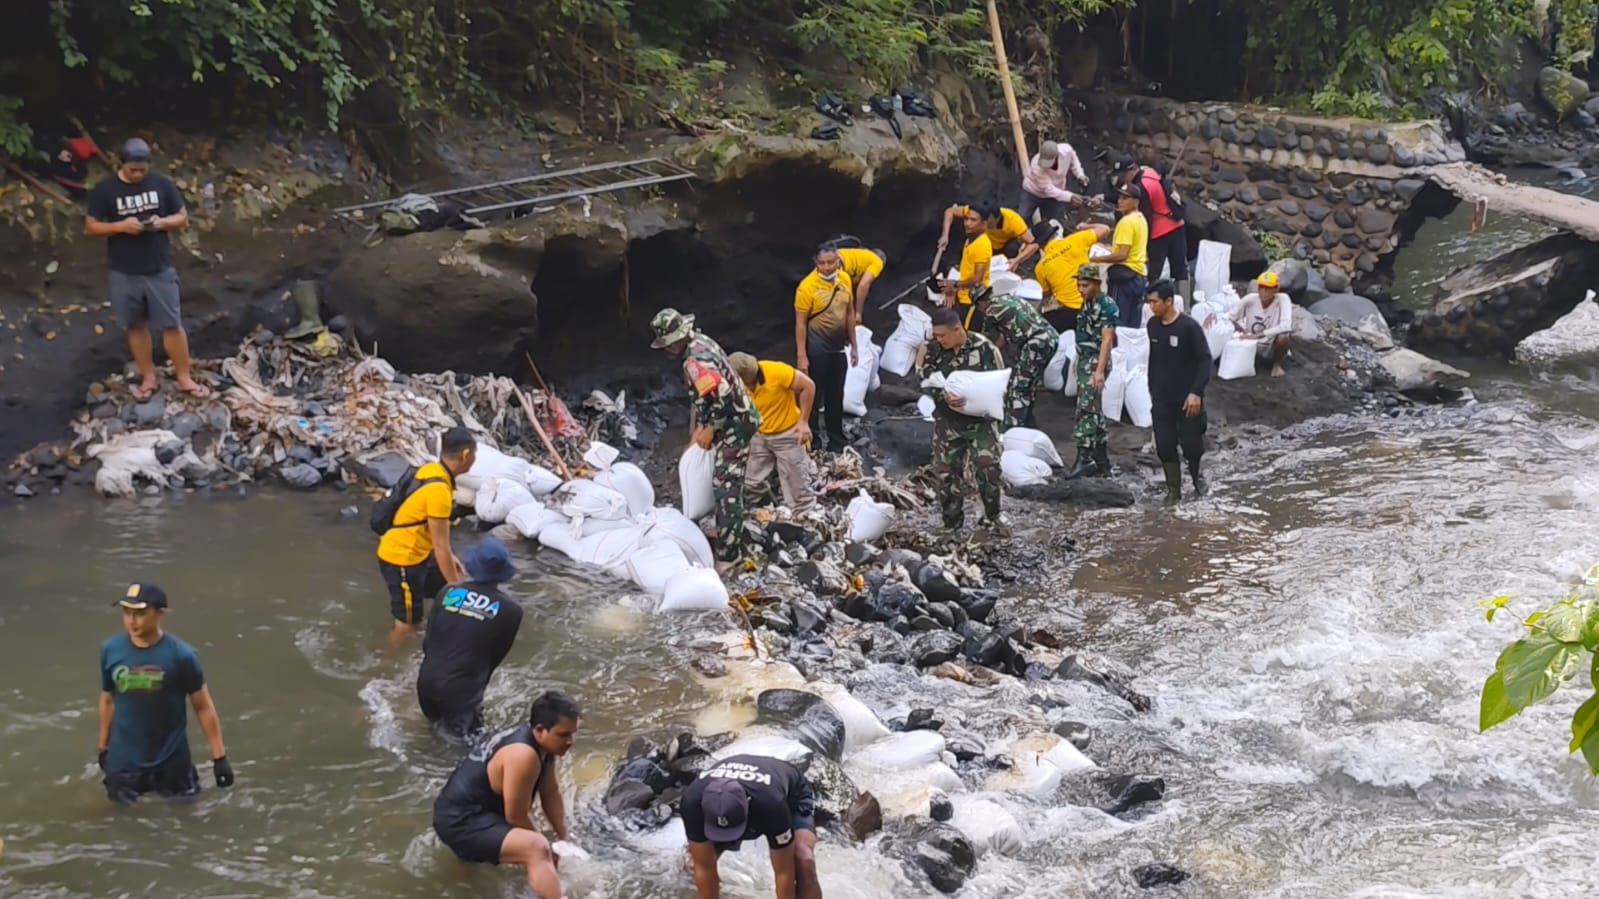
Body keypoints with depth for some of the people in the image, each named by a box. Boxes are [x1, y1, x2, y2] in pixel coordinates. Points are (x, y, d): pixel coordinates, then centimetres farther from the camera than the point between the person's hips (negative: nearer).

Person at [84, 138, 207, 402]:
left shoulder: (162, 184, -3)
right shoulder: (104, 190, -6)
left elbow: (183, 218, 4)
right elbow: (90, 227, -4)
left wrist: (162, 223, -17)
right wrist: (120, 225, -20)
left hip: (160, 269, 0)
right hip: (124, 273, 0)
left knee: (172, 325, 3)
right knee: (136, 326, 11)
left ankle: (184, 378, 15)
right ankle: (148, 378, 24)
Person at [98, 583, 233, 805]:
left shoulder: (181, 655, -15)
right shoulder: (111, 650, -7)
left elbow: (203, 706, -8)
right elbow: (108, 700, 7)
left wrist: (219, 757, -8)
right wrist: (103, 748, 15)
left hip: (172, 759, -2)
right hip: (123, 760, 2)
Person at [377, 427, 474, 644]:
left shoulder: (433, 471, 0)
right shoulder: (438, 490, -29)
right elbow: (441, 546, -25)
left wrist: (451, 558, 18)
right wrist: (455, 587, -18)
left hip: (417, 554, 10)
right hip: (401, 560, -10)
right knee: (408, 625, 1)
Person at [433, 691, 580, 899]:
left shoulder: (543, 744, 0)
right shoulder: (523, 755, -29)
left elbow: (551, 795, 12)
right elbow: (516, 817, -22)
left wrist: (564, 839, 6)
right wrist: (548, 851, -9)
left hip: (477, 810, 11)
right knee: (537, 849, -34)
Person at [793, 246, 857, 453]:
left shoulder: (845, 280, 1)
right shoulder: (807, 287, -17)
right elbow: (800, 323, -15)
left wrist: (853, 345, 13)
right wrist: (801, 356, -17)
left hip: (838, 347, 6)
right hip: (816, 349, -6)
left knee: (836, 395, 16)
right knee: (813, 395, 1)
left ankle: (836, 440, 28)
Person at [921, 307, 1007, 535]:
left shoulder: (984, 348, -13)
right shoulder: (934, 350, -5)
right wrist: (944, 397, -24)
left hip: (980, 419, -3)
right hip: (947, 420, 3)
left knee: (988, 466, -10)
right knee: (946, 472, 4)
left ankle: (993, 515, 13)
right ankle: (951, 523, 19)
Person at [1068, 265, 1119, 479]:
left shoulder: (1106, 305, -10)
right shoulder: (1087, 305, 16)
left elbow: (1106, 339, -17)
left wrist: (1099, 370, -25)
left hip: (1095, 362, -9)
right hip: (1084, 362, 9)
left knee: (1086, 408, -17)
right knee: (1095, 412, 10)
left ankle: (1084, 457, -21)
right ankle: (1102, 464, 14)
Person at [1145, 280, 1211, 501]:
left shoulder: (1189, 327, -15)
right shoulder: (1153, 325, 2)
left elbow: (1205, 360, -14)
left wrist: (1196, 393, -20)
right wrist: (1152, 389, 15)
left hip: (1187, 398, -4)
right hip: (1162, 399, 4)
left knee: (1191, 444, -1)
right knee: (1164, 447, 1)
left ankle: (1196, 476, 28)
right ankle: (1173, 489, 14)